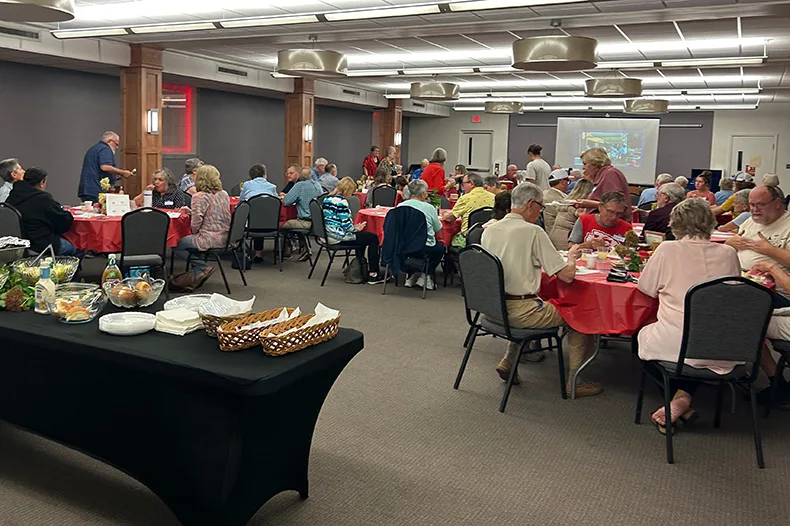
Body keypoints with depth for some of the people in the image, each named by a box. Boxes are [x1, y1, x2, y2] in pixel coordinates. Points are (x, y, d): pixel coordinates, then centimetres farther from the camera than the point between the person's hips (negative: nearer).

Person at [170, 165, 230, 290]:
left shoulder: (199, 197, -13)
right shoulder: (224, 195, 8)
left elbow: (196, 222, -17)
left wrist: (194, 233, 5)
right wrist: (191, 211, 24)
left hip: (210, 239, -8)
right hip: (225, 237, 8)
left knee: (176, 246, 8)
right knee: (185, 242, 27)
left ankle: (203, 267, -1)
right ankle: (197, 274, 19)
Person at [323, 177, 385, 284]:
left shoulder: (327, 199, 11)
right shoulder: (341, 201, -18)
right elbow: (346, 225, -21)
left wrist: (354, 227, 14)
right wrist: (356, 228, 0)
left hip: (330, 235, 10)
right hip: (339, 237, -10)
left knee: (362, 236, 30)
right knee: (373, 238, -2)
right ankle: (373, 274, -2)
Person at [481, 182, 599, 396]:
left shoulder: (489, 230, 5)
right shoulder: (533, 232, -14)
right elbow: (567, 275, -14)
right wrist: (572, 257, 8)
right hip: (519, 311, -7)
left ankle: (508, 362, 27)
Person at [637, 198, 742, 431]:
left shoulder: (667, 250, -7)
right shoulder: (728, 253, 2)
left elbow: (645, 287, 5)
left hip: (676, 345, -3)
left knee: (644, 334, 26)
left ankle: (679, 398, 17)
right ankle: (684, 397, 14)